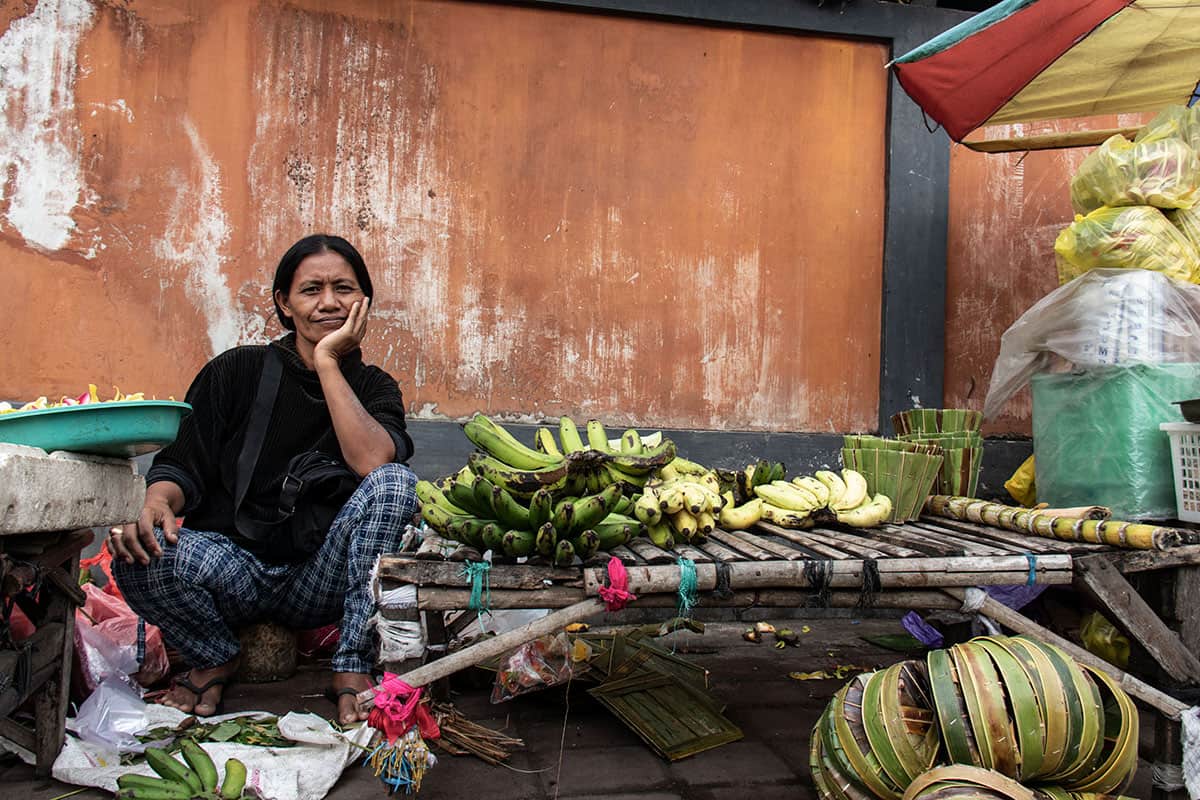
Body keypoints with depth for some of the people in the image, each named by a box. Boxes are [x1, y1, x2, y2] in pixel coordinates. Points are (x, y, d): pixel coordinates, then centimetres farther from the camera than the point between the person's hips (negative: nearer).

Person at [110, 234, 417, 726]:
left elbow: (373, 462, -19)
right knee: (139, 555, -29)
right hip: (232, 567, 0)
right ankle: (214, 658, 4)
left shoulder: (373, 387, 3)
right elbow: (183, 464, -1)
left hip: (321, 581, 0)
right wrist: (156, 503, -24)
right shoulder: (237, 371, 2)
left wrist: (327, 362, -16)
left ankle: (353, 667, -16)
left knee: (395, 481, -25)